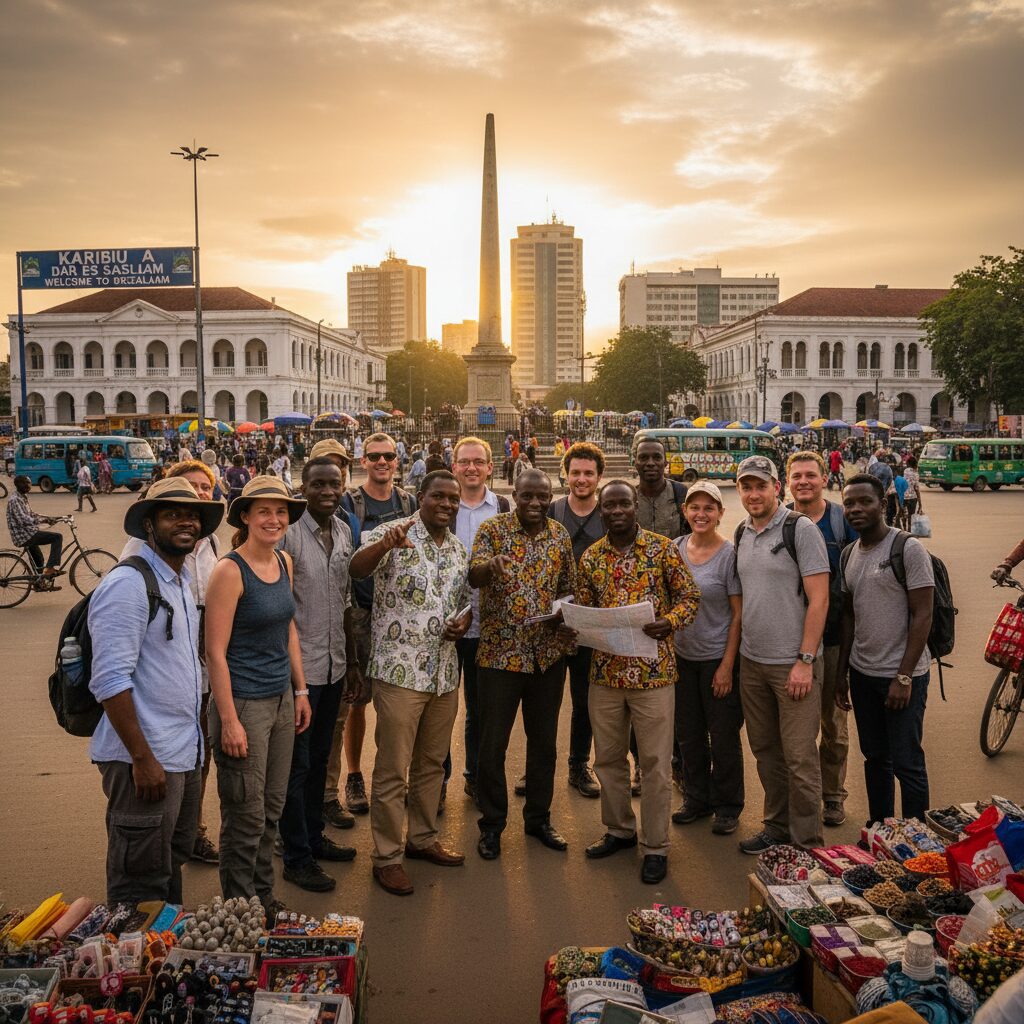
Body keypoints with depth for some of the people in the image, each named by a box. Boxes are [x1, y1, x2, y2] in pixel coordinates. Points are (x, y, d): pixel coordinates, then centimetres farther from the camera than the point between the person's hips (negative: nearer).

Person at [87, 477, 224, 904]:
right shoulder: (128, 584, -16)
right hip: (146, 760, -9)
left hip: (184, 756, 9)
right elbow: (111, 680, -21)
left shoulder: (181, 583, 13)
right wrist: (142, 757, -22)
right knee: (141, 889, 3)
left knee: (172, 865, 21)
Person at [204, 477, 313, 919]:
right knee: (247, 818, 4)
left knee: (272, 810, 17)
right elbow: (215, 652, -16)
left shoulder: (284, 562, 6)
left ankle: (265, 900, 33)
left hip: (281, 700, 7)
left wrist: (301, 691, 15)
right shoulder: (229, 571, -16)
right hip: (243, 703, -7)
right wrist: (228, 721, -18)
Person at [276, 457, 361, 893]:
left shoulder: (343, 532, 8)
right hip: (300, 665, -7)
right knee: (297, 763, 4)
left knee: (319, 758, 19)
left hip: (334, 664, 7)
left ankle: (313, 836, 34)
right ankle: (297, 858, 16)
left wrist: (351, 662, 16)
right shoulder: (287, 533, -14)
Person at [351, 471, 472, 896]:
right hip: (399, 671, -6)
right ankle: (386, 856, 16)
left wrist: (463, 621, -1)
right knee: (393, 769, 3)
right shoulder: (393, 535, -10)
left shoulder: (460, 550, 10)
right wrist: (384, 545, -50)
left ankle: (423, 838, 36)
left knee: (432, 763, 19)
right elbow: (358, 568, -29)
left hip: (445, 673, 7)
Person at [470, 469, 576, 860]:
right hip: (500, 652, -3)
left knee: (544, 740, 14)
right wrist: (491, 565, -43)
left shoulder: (560, 535, 5)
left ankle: (538, 817, 32)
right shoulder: (492, 528, -5)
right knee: (492, 743, 4)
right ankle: (492, 824, 22)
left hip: (549, 653, 4)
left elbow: (568, 588, 12)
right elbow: (474, 575, -20)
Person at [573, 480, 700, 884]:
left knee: (655, 763, 4)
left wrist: (670, 622, -19)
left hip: (652, 671, -4)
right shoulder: (590, 556, 6)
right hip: (605, 671, 4)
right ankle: (619, 829, 35)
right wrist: (572, 624, -8)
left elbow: (689, 595, 0)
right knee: (608, 757, 15)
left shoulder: (663, 548, -4)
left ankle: (655, 846, 18)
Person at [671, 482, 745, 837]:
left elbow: (738, 614, -10)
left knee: (723, 737, 7)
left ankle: (727, 807, 23)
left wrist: (727, 665, -12)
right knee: (689, 734, 15)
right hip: (682, 655, 4)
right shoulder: (675, 548, 1)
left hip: (717, 657, -4)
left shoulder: (730, 554, -12)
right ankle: (696, 799, 32)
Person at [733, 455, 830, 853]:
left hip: (792, 662, -6)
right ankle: (777, 825, 30)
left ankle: (807, 842, 13)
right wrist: (735, 653, 11)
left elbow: (818, 600, -13)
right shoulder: (742, 533, 10)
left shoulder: (801, 529, -10)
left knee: (799, 756, -1)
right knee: (764, 749, 15)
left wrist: (805, 661, -16)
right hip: (751, 660, 6)